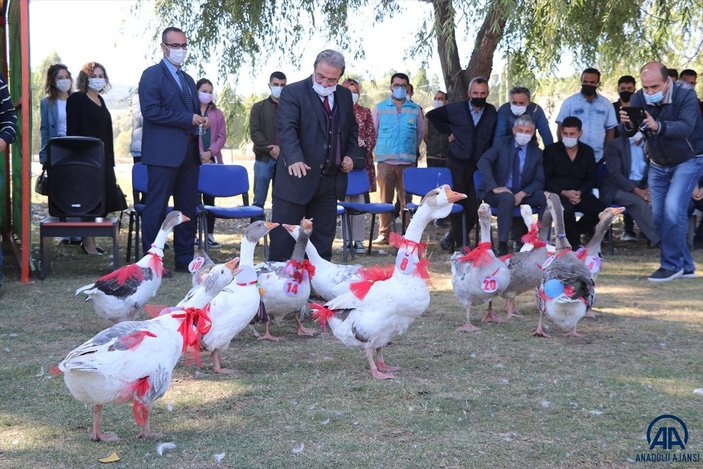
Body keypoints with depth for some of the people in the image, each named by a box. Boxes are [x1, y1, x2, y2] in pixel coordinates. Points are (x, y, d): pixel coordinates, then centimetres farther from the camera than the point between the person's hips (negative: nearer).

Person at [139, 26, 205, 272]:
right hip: (164, 152, -8)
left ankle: (185, 259, 16)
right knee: (157, 208, -5)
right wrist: (188, 119, -15)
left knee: (188, 208, 9)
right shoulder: (152, 75, -4)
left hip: (189, 152, 8)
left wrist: (199, 121, 5)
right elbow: (150, 110, -15)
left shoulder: (188, 80, 22)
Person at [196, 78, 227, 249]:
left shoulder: (217, 113, 13)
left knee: (209, 197, 3)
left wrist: (210, 152, -8)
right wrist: (200, 156, -8)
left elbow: (222, 136, 7)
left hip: (213, 160, 3)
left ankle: (209, 234, 5)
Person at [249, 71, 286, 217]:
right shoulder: (259, 107, 10)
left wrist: (282, 150, -13)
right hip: (264, 159, 0)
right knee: (259, 200, -2)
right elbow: (254, 132, 0)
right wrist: (270, 149, -12)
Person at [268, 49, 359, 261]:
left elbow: (352, 130, 23)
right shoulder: (293, 93, -7)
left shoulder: (345, 96, 11)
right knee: (283, 240, -2)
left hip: (329, 182, 5)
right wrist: (294, 159, -37)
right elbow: (287, 129, -20)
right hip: (297, 178, -5)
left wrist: (350, 155, 4)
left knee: (323, 240, 11)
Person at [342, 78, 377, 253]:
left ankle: (358, 240, 0)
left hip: (361, 161, 1)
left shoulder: (365, 112, 12)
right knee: (344, 199, -3)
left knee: (359, 199, -2)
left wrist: (364, 148, -6)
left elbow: (372, 135, 10)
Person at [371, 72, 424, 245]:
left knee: (406, 199, 1)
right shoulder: (379, 108, 6)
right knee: (385, 200, 0)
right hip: (385, 161, 0)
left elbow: (420, 132, 17)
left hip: (408, 162, 0)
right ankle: (383, 234, 6)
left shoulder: (415, 109, 7)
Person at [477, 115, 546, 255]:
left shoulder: (537, 153, 5)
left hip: (522, 195, 3)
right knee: (507, 198, -37)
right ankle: (502, 246, -36)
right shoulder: (502, 144, 0)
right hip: (498, 192, -3)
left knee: (546, 198, -22)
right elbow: (483, 162, -14)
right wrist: (495, 187, -26)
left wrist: (523, 193, -19)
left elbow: (539, 181, 1)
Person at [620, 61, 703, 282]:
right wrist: (627, 124, -43)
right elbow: (627, 132, -19)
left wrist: (658, 126, -55)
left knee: (673, 209, -21)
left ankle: (671, 264, -12)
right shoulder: (639, 99, -11)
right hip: (658, 164, 5)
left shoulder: (685, 94, -22)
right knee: (658, 216, 2)